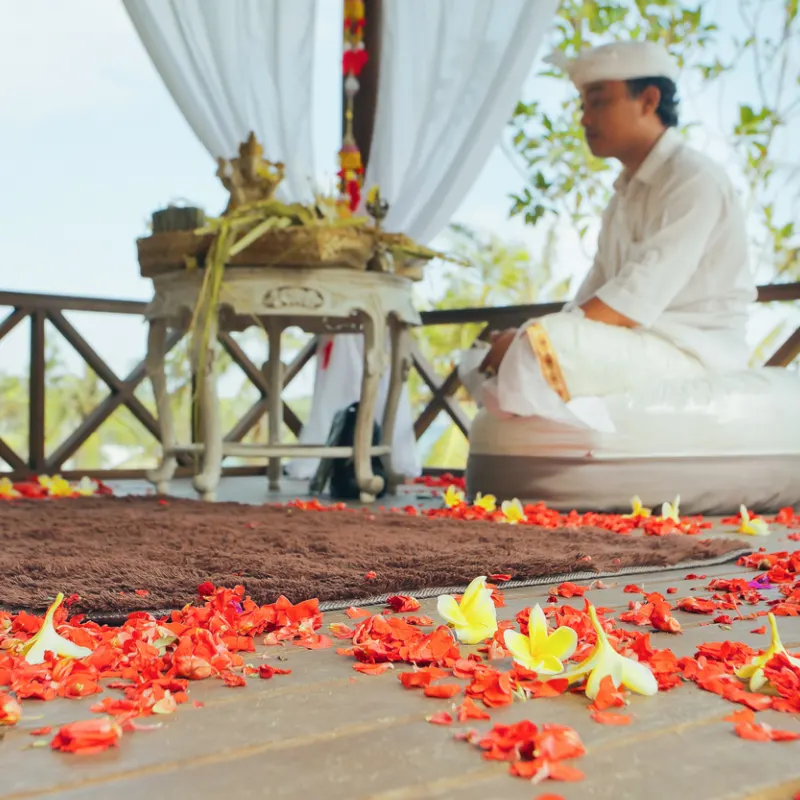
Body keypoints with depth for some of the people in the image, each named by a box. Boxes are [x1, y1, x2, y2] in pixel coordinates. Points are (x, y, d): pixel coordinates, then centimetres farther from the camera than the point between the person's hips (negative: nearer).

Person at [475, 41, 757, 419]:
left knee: (534, 349, -30)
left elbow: (636, 300, -22)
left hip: (689, 350, -9)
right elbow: (597, 289, 12)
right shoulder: (627, 190, 18)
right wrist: (523, 339, -5)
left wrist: (527, 341, -22)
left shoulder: (695, 181, -12)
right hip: (632, 344, 9)